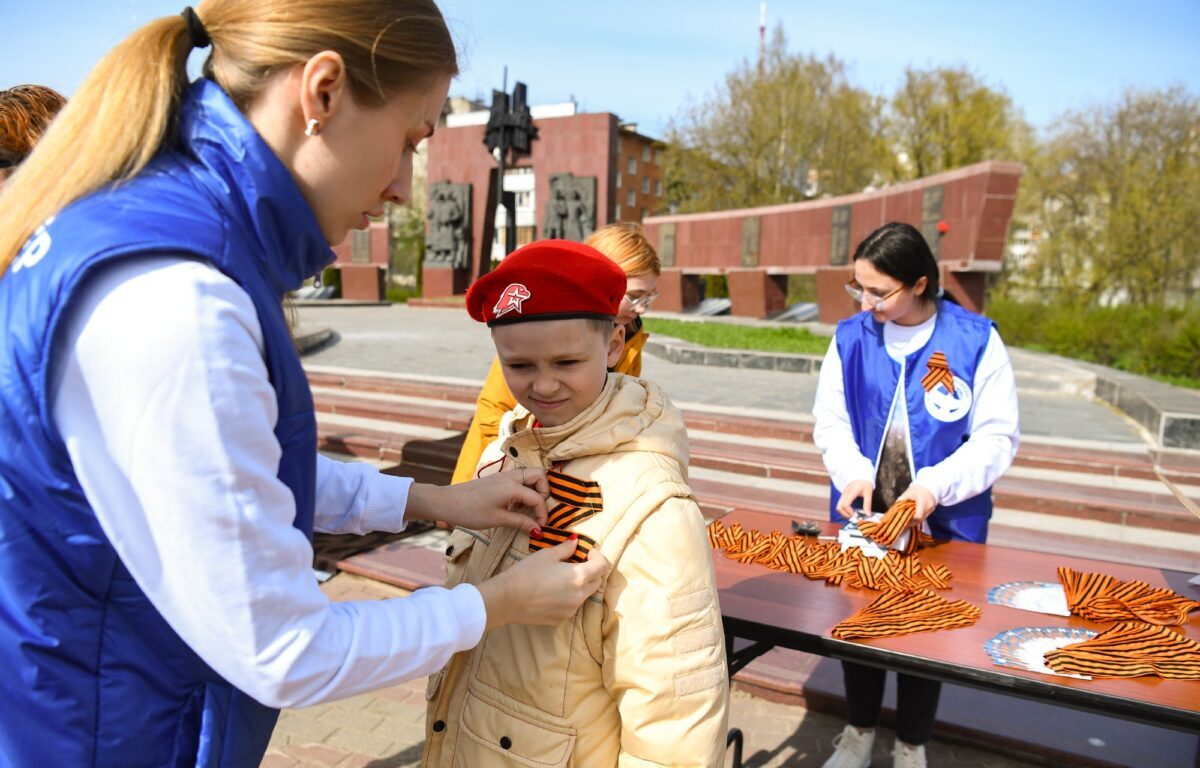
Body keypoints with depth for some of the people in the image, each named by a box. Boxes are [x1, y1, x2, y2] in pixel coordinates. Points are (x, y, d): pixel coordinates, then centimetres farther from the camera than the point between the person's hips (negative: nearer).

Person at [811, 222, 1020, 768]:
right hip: (861, 515, 2)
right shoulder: (850, 337, -6)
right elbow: (830, 420, -1)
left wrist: (936, 485, -23)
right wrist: (854, 474, -19)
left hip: (943, 523, -2)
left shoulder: (976, 340, -13)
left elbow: (997, 437, -10)